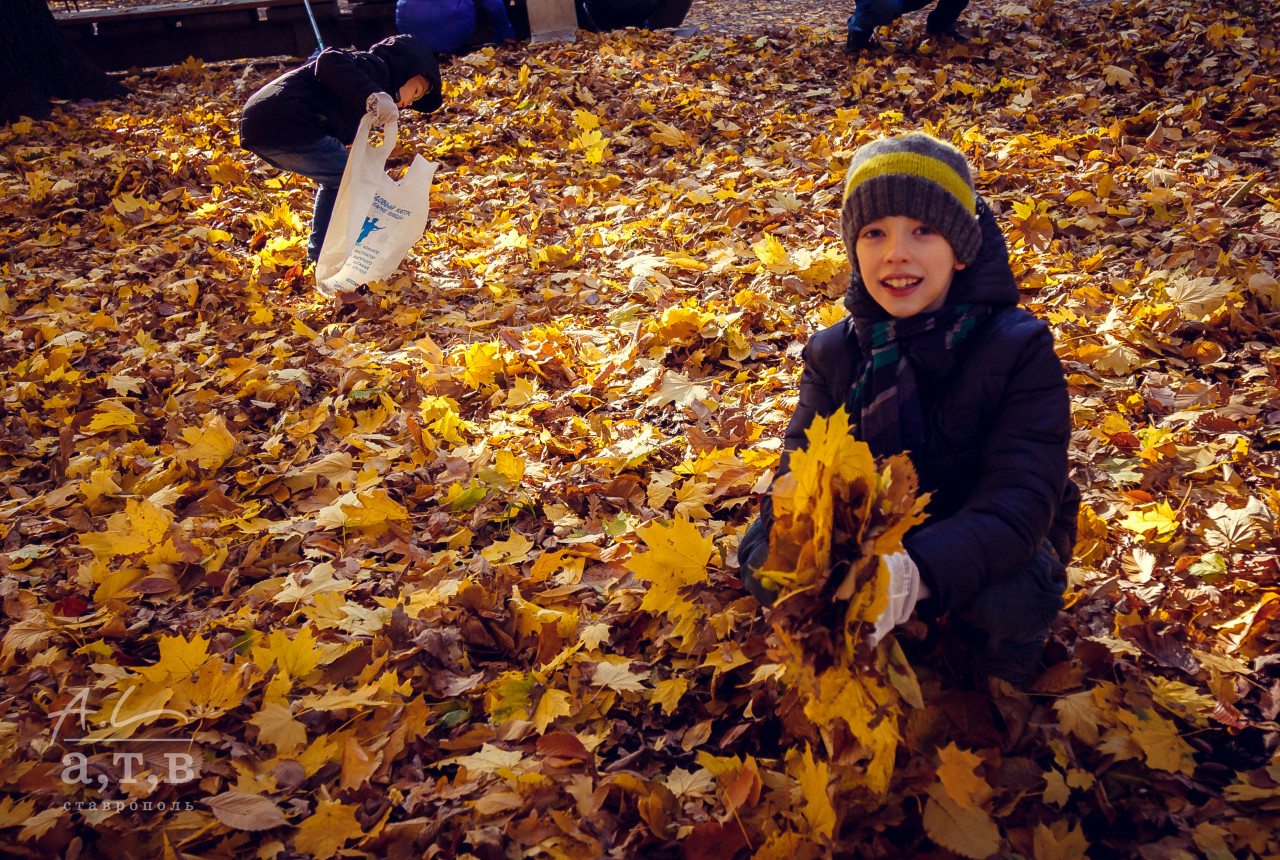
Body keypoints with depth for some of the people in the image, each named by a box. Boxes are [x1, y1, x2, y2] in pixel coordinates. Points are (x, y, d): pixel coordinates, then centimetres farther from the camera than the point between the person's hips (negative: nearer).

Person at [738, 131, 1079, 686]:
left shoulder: (1019, 347, -20)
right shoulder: (834, 353, -9)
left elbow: (1020, 496, -30)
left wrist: (914, 573, -50)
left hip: (987, 548, -2)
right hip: (877, 533, 3)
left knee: (1014, 596, -36)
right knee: (761, 553, -21)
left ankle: (999, 684, 1)